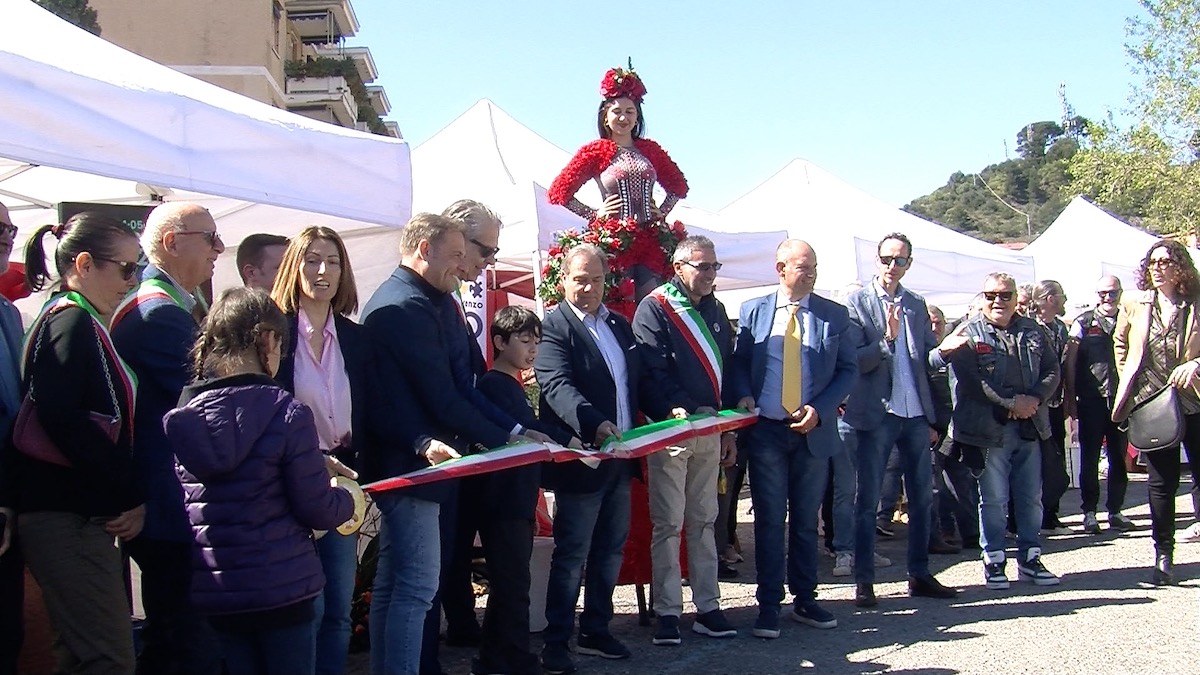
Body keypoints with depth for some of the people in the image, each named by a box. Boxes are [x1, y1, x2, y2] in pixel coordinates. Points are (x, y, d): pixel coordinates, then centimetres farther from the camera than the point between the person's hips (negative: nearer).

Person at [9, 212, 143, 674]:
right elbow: (64, 422, -24)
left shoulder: (80, 323, 18)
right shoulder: (71, 322, -11)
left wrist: (126, 494, 7)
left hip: (80, 515, 10)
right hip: (70, 517, -10)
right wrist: (129, 496, -16)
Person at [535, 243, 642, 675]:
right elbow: (557, 385, -26)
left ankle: (596, 631, 28)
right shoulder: (554, 326, -11)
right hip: (581, 458, -7)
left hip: (619, 458, 7)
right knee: (571, 555, 0)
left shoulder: (619, 324, 13)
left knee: (610, 551, 15)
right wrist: (595, 423, -41)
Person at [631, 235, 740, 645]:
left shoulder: (715, 310, 13)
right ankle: (667, 612, 6)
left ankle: (707, 607, 17)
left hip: (710, 431, 6)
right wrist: (686, 411, -25)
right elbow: (652, 374, -16)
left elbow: (726, 369, 16)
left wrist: (729, 430, 12)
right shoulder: (654, 309, -7)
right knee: (668, 524, -1)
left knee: (704, 521, 11)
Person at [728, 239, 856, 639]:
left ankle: (805, 600, 23)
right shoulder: (752, 312, 4)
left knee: (806, 521, 11)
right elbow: (738, 363, 6)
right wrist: (743, 400, -12)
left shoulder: (834, 315, 4)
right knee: (769, 521, 4)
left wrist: (819, 410, -10)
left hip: (814, 433, 1)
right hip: (766, 430, -1)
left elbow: (848, 370, 2)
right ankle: (768, 605, 12)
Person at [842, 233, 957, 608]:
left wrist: (932, 418, 5)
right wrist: (886, 340, -23)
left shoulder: (917, 305, 12)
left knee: (922, 496, 10)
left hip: (916, 415, 5)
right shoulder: (857, 302, -2)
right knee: (867, 500, 1)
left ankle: (919, 574, 21)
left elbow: (929, 360, 13)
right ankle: (864, 581, 8)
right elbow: (852, 360, -9)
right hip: (876, 414, -5)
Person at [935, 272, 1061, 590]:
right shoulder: (968, 333, -5)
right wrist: (1010, 403, -17)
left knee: (1031, 498, 11)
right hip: (989, 429, -4)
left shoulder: (1033, 332, 10)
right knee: (993, 499, 3)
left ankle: (1030, 558, 23)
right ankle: (994, 561, 14)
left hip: (1030, 428, 5)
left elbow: (1052, 370, 11)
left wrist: (1035, 399, -7)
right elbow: (971, 382, -13)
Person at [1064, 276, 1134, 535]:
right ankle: (1089, 511, 8)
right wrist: (1070, 399, -5)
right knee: (1089, 457, 2)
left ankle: (1115, 510, 16)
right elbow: (1069, 363, 0)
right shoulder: (1083, 323, 2)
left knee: (1119, 457, 8)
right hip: (1091, 400, -3)